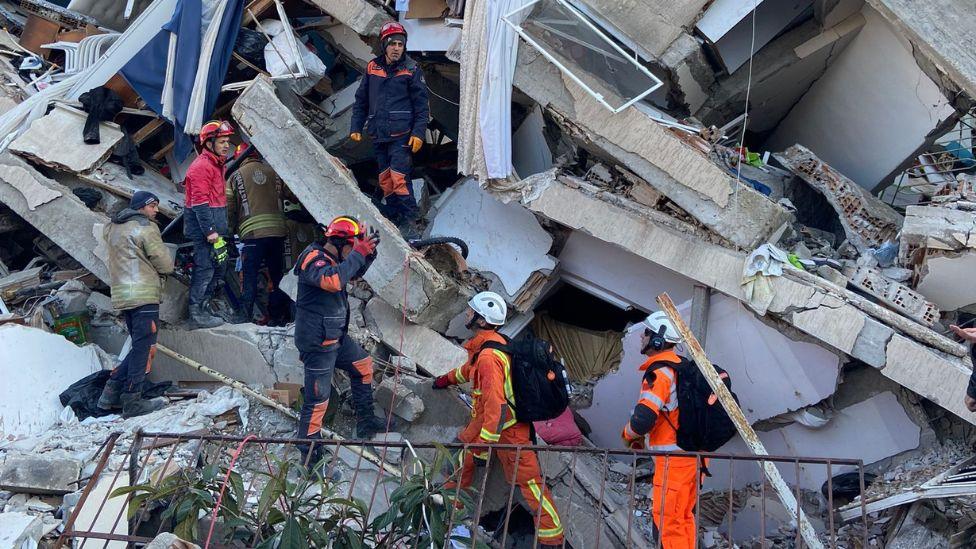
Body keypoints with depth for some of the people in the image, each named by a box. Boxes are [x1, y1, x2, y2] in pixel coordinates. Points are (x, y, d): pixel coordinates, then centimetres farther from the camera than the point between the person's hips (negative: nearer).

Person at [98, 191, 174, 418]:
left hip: (122, 295, 9)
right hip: (144, 295, -9)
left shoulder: (112, 228, 19)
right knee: (144, 349, -4)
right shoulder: (146, 227, -8)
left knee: (139, 347, 18)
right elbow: (165, 265, -7)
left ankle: (111, 392, 14)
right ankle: (132, 402, -3)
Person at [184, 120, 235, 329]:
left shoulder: (216, 164, 18)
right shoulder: (201, 166, -14)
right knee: (205, 268, -7)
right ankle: (197, 315, -1)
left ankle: (200, 309, 24)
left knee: (218, 266, 15)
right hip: (203, 227, -10)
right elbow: (200, 202, -20)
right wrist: (210, 231, -23)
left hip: (214, 227, 10)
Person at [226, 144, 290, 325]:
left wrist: (231, 230, 22)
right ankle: (278, 316, 13)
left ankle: (244, 315, 2)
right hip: (277, 231, 2)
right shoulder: (274, 173, 10)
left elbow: (229, 209, 9)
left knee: (249, 276, 4)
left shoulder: (235, 176, 7)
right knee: (277, 275, 9)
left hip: (252, 233, -2)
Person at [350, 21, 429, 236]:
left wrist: (419, 133, -10)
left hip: (401, 135, -5)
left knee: (399, 178, -15)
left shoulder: (411, 69, -1)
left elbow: (421, 104, -2)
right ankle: (393, 220, 19)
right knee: (385, 180, 9)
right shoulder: (372, 68, 10)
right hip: (379, 135, 5)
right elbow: (361, 100, 17)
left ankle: (409, 222, -10)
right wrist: (356, 127, 11)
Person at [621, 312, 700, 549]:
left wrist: (628, 435, -3)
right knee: (684, 518, 19)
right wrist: (644, 439, 18)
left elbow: (642, 420, -25)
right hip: (692, 455, 10)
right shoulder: (681, 367, 13)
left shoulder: (659, 373, -17)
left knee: (668, 522, -4)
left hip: (673, 458, -10)